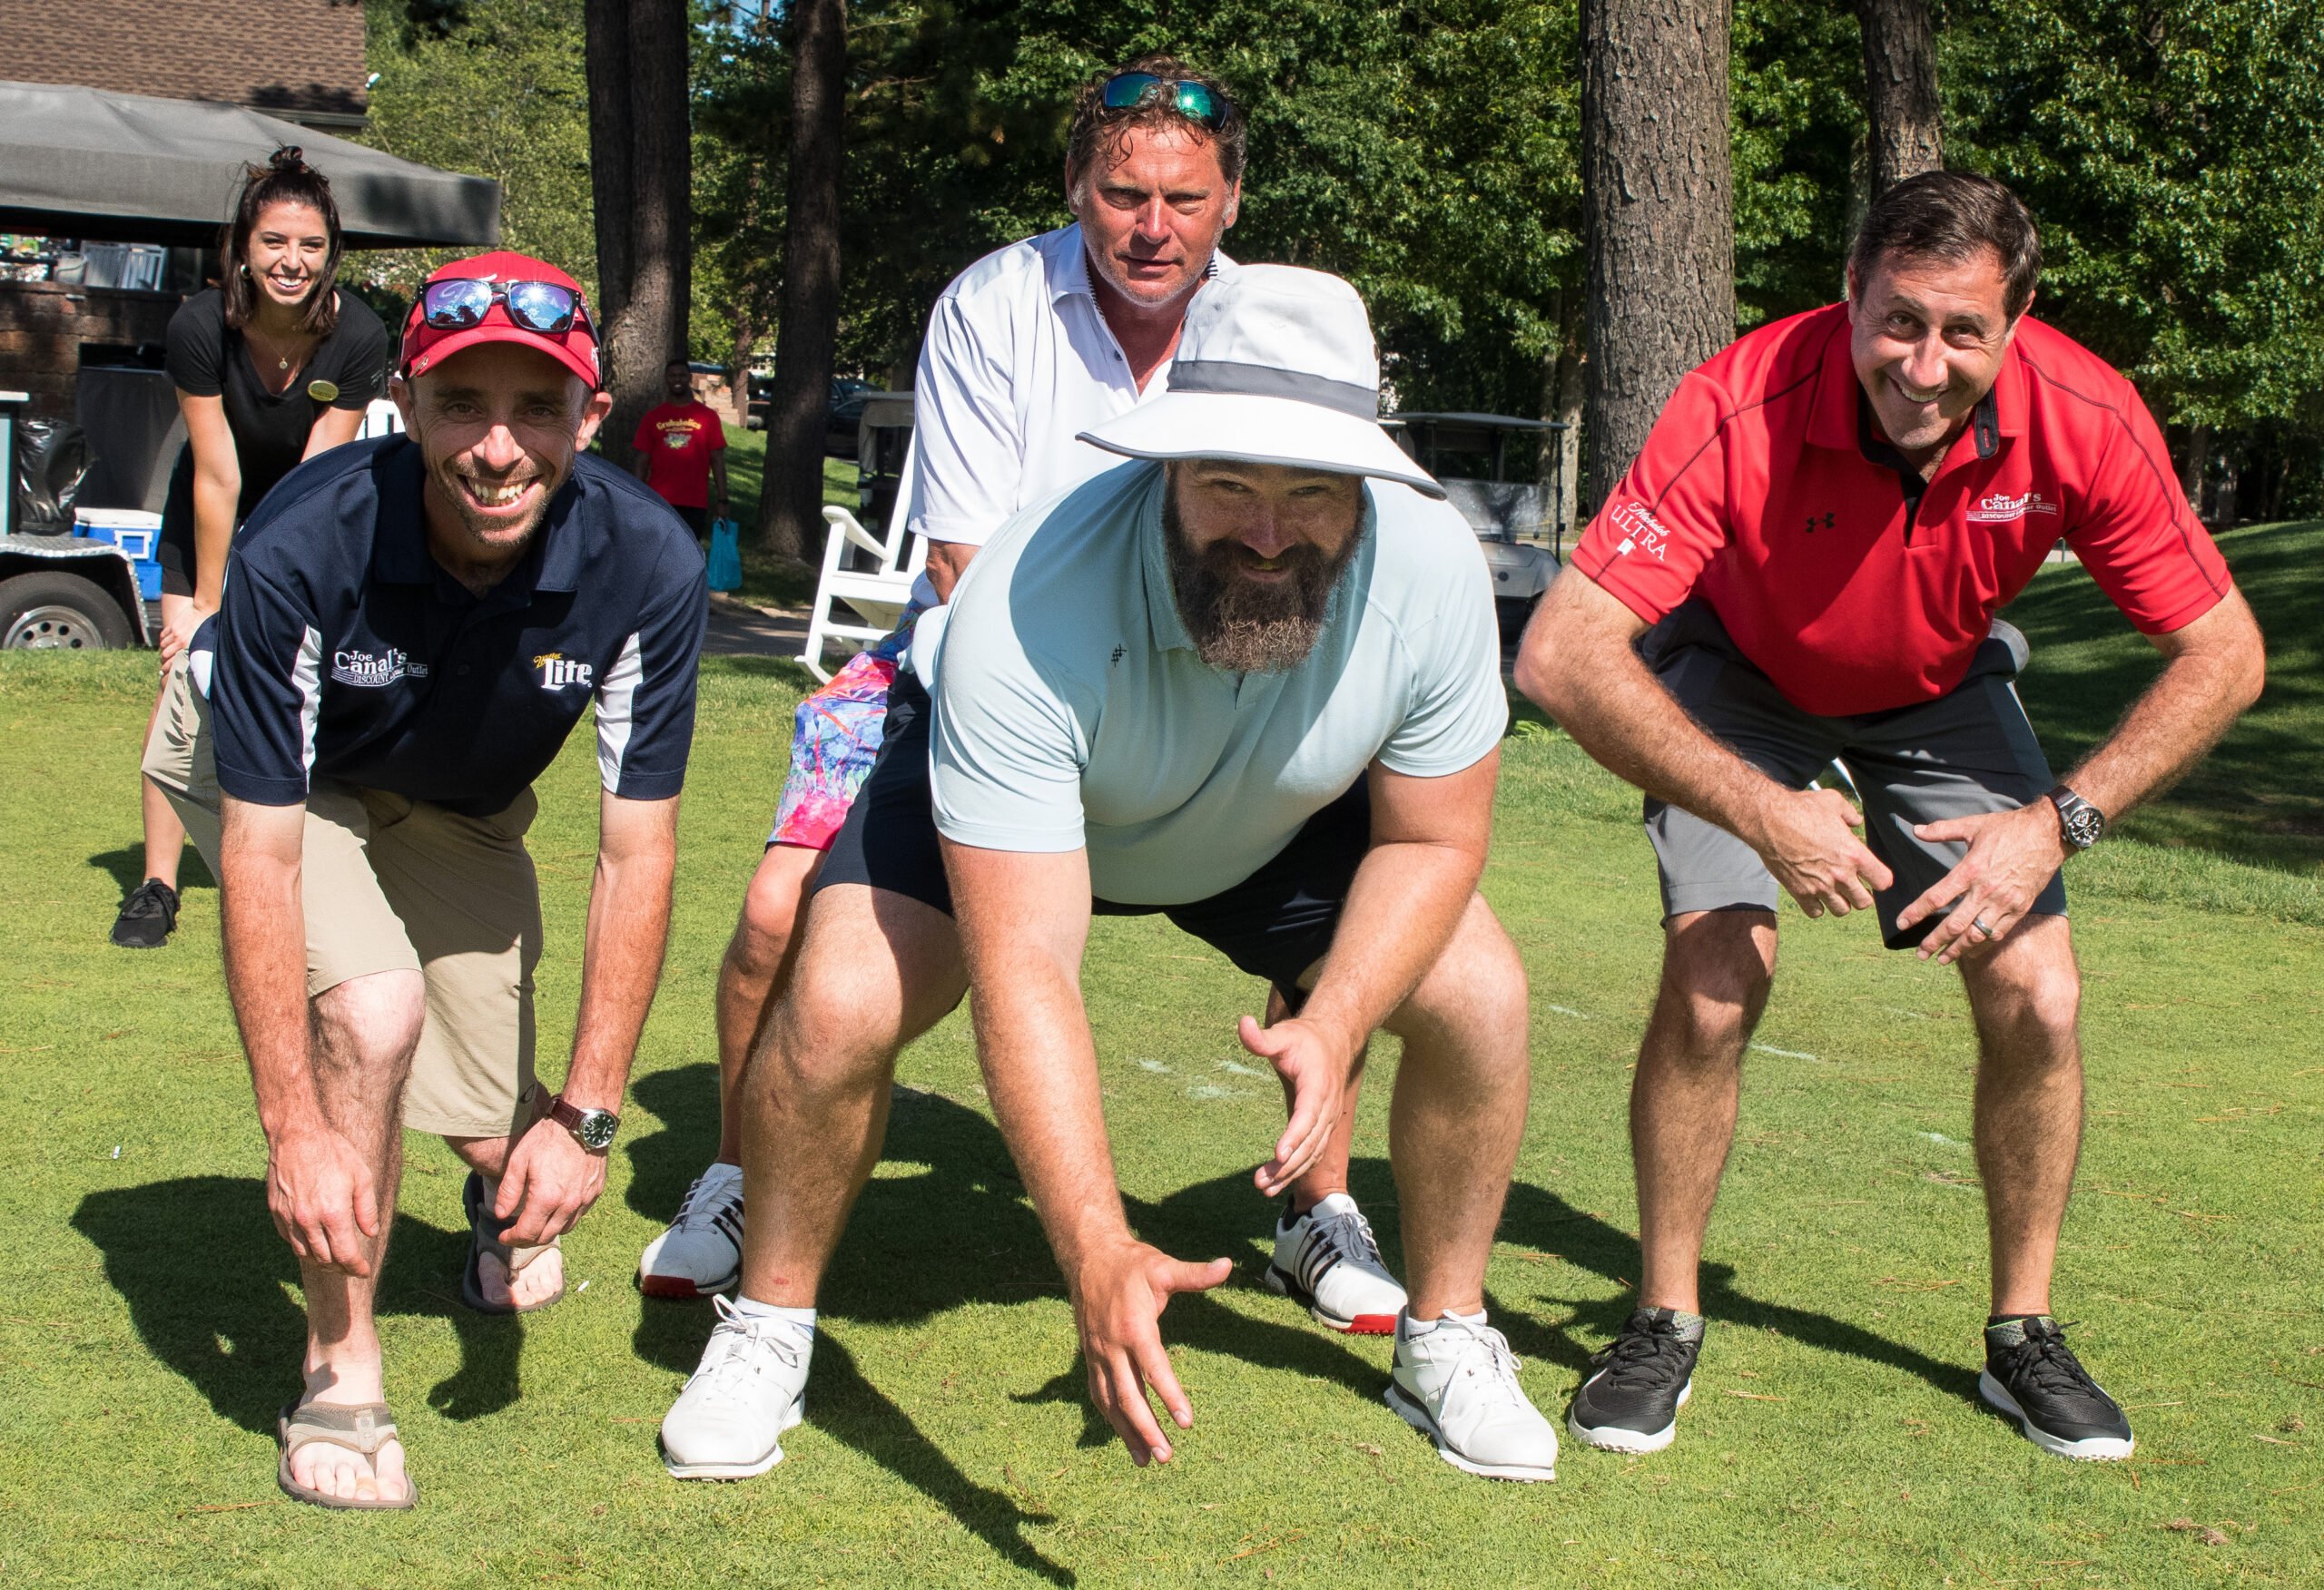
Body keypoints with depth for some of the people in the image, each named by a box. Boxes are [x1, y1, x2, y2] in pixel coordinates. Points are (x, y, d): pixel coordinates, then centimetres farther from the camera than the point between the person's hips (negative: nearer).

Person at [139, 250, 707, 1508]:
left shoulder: (647, 566, -31)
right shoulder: (300, 552, -38)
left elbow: (636, 854, -24)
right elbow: (259, 854, -33)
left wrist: (583, 1120, -27)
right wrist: (295, 1131, -34)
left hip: (462, 799, 3)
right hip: (265, 768, -3)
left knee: (497, 1135, 0)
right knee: (373, 1012, -30)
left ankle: (500, 1197, 41)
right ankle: (338, 1370, -9)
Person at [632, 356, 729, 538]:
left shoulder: (707, 416, 6)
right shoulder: (653, 417, 10)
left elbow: (717, 460, 5)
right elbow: (643, 461, 10)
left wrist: (722, 500, -1)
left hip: (695, 503, -1)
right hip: (658, 501, 1)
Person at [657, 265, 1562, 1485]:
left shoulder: (1428, 570, -33)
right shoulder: (1029, 615, -43)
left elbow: (1431, 839, -15)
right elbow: (1022, 973, -44)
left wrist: (1334, 1023, -33)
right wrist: (1097, 1252, -53)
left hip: (1281, 816, 3)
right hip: (1007, 786, -3)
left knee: (1480, 998, -14)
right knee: (840, 1006, -25)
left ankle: (1446, 1339, 10)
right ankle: (768, 1329, 2)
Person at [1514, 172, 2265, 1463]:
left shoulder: (2085, 421, -30)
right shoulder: (1743, 411, -38)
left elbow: (2224, 654, -18)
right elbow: (1563, 655, -40)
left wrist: (2060, 820, -29)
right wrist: (1764, 814, -43)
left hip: (1941, 691, 2)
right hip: (1739, 678, -2)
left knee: (2038, 1000, -9)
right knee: (1713, 977, -21)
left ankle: (2025, 1335, 12)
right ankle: (1666, 1322, 0)